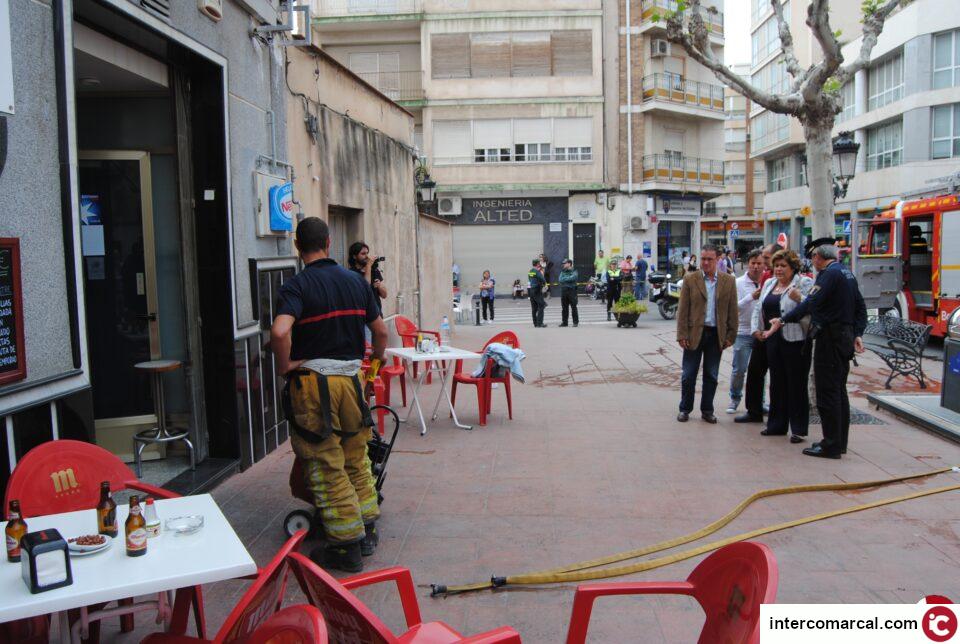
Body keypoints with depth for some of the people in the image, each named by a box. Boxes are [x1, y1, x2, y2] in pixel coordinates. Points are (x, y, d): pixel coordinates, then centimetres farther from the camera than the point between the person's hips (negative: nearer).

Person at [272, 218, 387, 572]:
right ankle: (367, 530, 28)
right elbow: (381, 331, 11)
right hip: (352, 377, 5)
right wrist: (376, 362, 28)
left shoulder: (296, 286, -10)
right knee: (357, 462, 19)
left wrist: (286, 366, -11)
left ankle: (347, 546, 10)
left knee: (326, 470, 4)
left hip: (313, 383, -5)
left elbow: (279, 331, -28)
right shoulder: (356, 281, 6)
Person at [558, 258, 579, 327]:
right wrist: (568, 279, -11)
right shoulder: (563, 271, 14)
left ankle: (576, 322, 5)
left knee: (573, 307, -2)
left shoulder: (574, 271, 0)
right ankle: (564, 322, 13)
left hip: (572, 290, -5)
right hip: (564, 290, 5)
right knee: (564, 308, 7)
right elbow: (560, 279, 1)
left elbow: (573, 278, -17)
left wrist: (564, 278, -7)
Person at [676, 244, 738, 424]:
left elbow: (732, 311, 4)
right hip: (694, 333, -1)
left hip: (717, 335, 1)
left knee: (711, 376, 10)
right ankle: (685, 409, 19)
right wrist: (682, 335, -8)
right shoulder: (690, 280, -1)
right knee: (688, 375, 5)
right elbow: (682, 310, -2)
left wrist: (731, 335, 0)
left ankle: (707, 410, 22)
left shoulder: (728, 281, 3)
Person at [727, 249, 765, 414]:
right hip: (743, 333, -2)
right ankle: (735, 398, 23)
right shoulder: (739, 283, -3)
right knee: (739, 370, 4)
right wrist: (751, 297, -21)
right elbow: (734, 307, -11)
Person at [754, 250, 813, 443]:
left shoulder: (804, 283, -7)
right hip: (773, 340, 7)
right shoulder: (769, 284, 14)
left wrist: (799, 299, -30)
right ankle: (777, 425, 24)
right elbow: (759, 309, 20)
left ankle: (799, 429, 8)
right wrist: (756, 328, 10)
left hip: (795, 341, -7)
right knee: (777, 383, 14)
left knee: (797, 385, 0)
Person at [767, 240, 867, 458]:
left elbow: (811, 303, -21)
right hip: (844, 337, 10)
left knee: (828, 392, -5)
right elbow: (860, 307, 16)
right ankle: (840, 441, 25)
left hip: (829, 338, -10)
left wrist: (783, 320, -17)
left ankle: (831, 446, 0)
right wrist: (857, 334, 14)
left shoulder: (829, 274, -15)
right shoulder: (846, 272, 15)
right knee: (839, 391, 16)